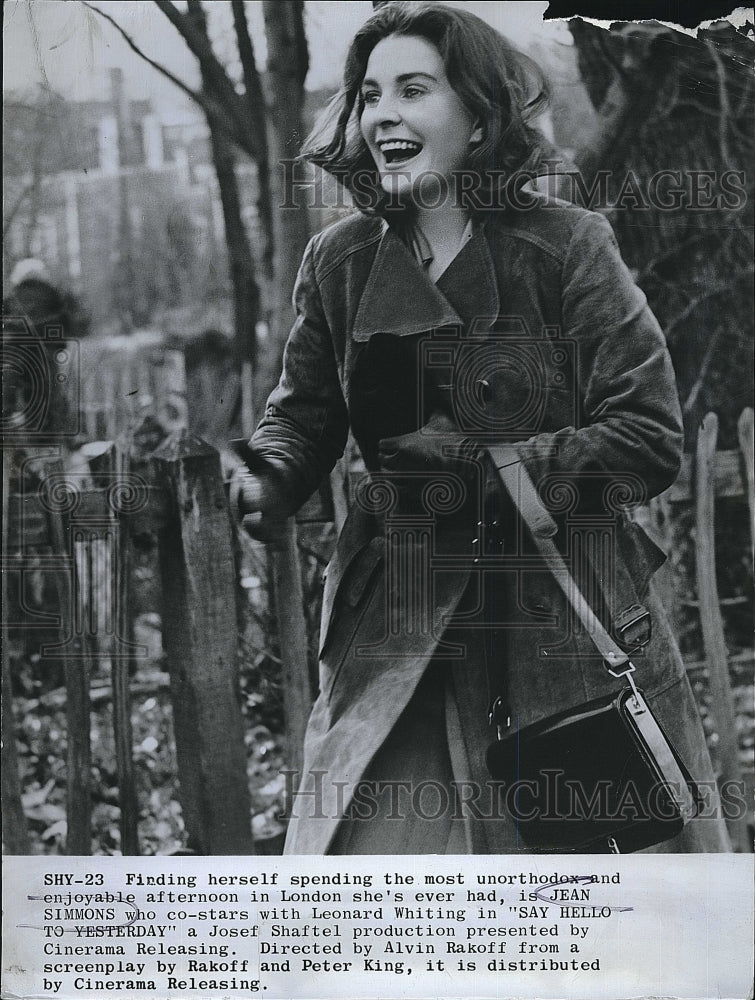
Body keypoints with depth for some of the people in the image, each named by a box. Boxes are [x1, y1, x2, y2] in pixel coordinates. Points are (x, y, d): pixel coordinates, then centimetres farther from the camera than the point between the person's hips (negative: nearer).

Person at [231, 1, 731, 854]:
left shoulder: (566, 248, -8)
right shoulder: (338, 262, 2)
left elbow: (649, 439, -10)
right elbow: (304, 414, 11)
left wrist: (485, 467, -18)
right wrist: (265, 482, -12)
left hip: (570, 618, -2)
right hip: (398, 630, 2)